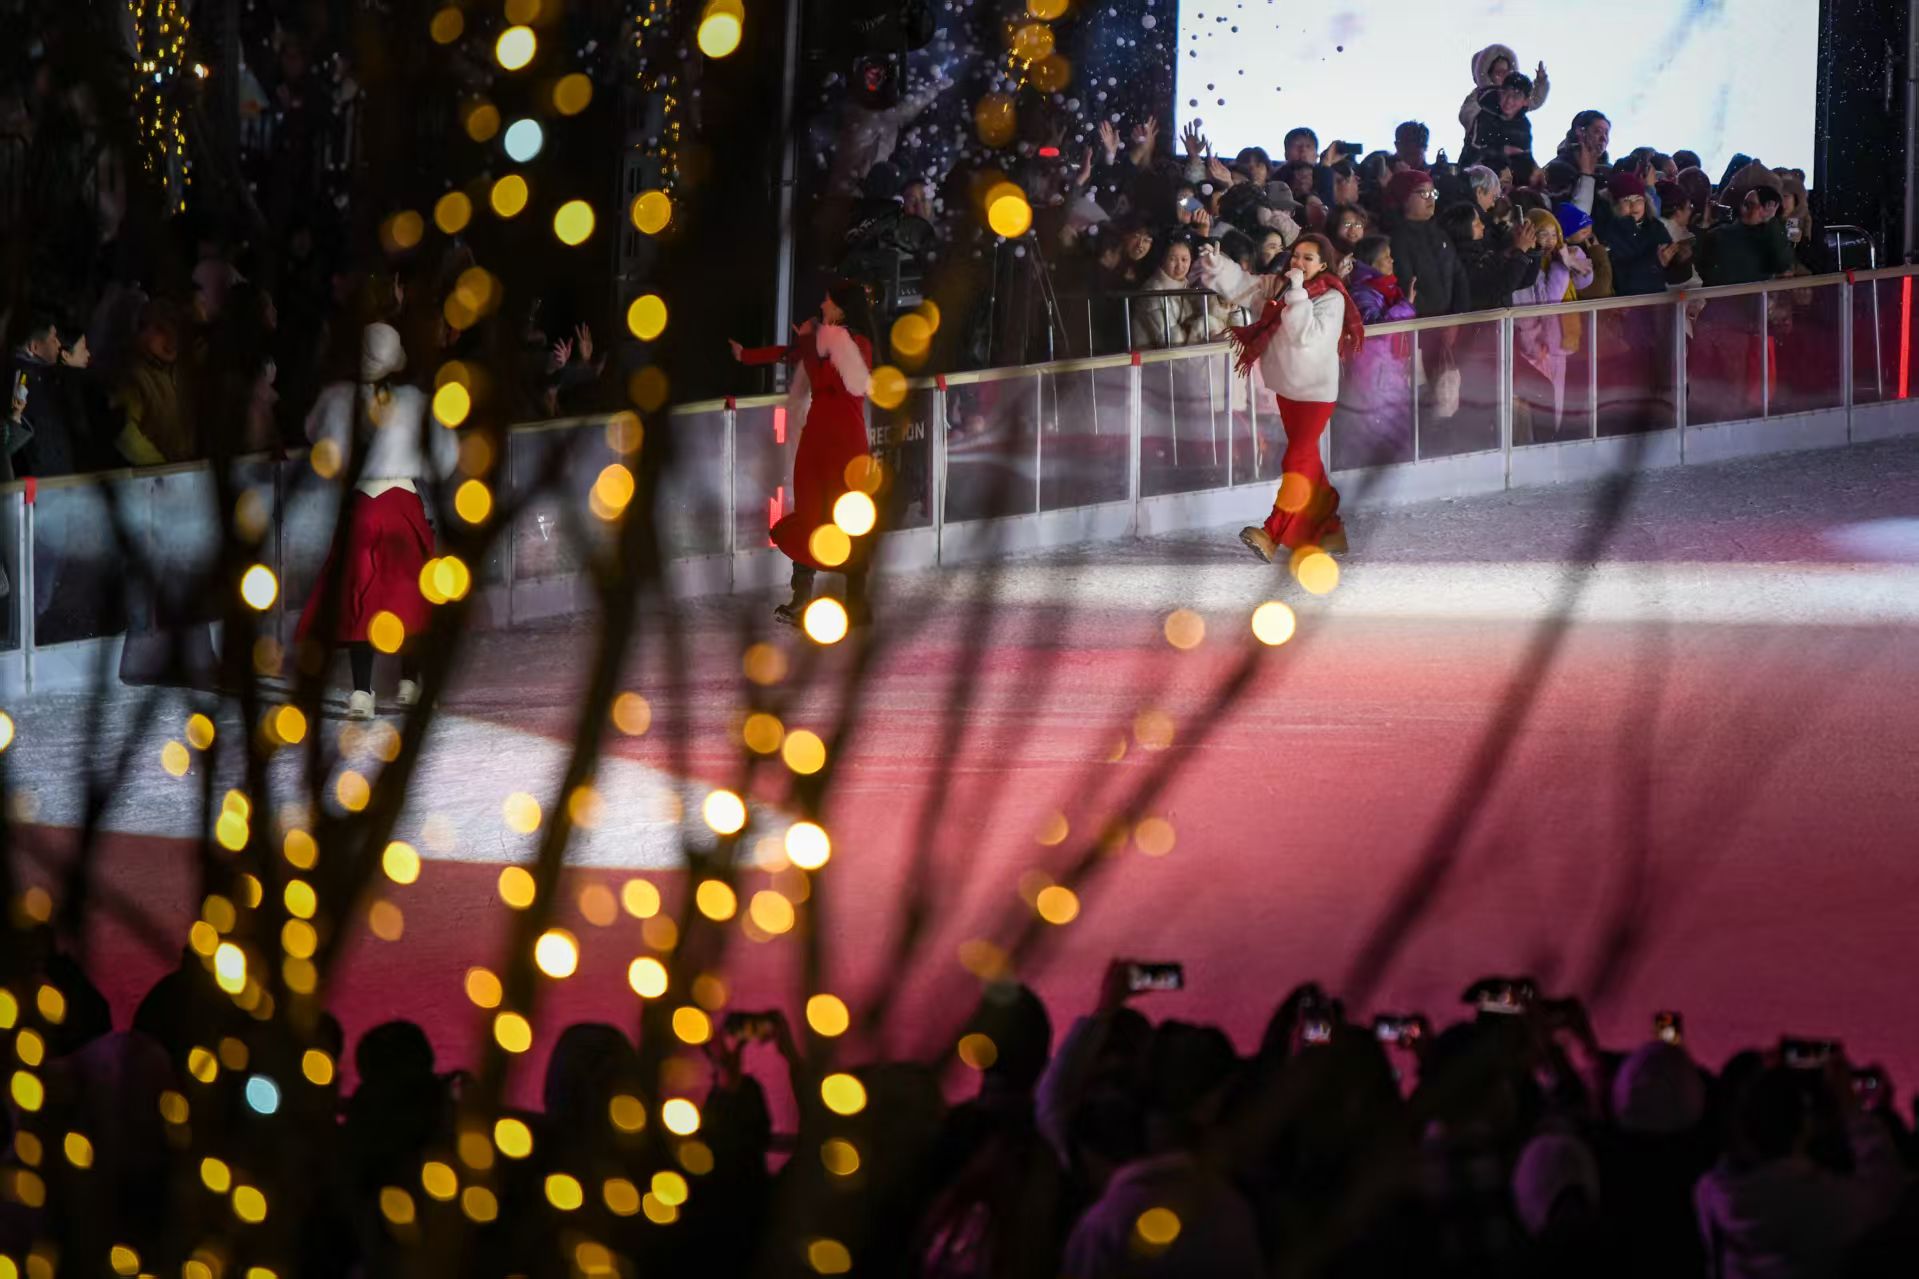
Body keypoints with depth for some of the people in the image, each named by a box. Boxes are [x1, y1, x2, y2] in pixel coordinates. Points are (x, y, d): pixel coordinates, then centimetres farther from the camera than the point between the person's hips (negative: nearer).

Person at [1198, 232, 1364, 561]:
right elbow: (1242, 287, -8)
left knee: (1298, 460, -11)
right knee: (1307, 460, 14)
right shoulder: (1277, 286, 2)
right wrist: (1216, 264, -24)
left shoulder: (1331, 298, -14)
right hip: (1287, 386, 7)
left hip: (1316, 390, -7)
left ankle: (1272, 535, -17)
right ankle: (1328, 528, 25)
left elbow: (1307, 336, -27)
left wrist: (1296, 294, -27)